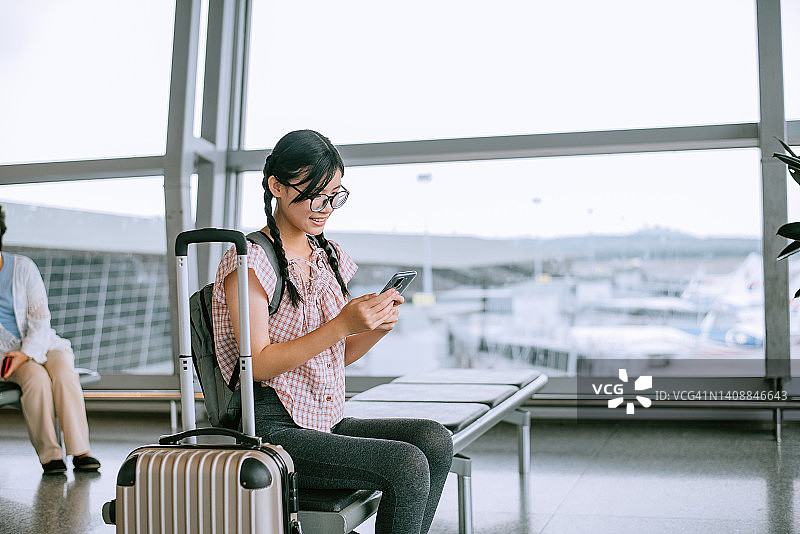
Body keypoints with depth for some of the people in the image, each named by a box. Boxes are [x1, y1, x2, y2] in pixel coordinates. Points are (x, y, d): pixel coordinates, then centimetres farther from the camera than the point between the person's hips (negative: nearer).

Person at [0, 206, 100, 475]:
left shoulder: (23, 267, -3)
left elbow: (40, 318, -6)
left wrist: (26, 354, -21)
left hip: (43, 344, 0)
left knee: (64, 372, -31)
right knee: (36, 377, -32)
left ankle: (81, 452, -31)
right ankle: (49, 455, -28)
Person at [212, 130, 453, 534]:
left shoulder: (327, 257, 14)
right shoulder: (248, 261, -8)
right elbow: (259, 364, -15)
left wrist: (378, 328, -4)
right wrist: (342, 324, -23)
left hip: (327, 422, 7)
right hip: (273, 430, -7)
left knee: (435, 440, -17)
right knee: (407, 466, -25)